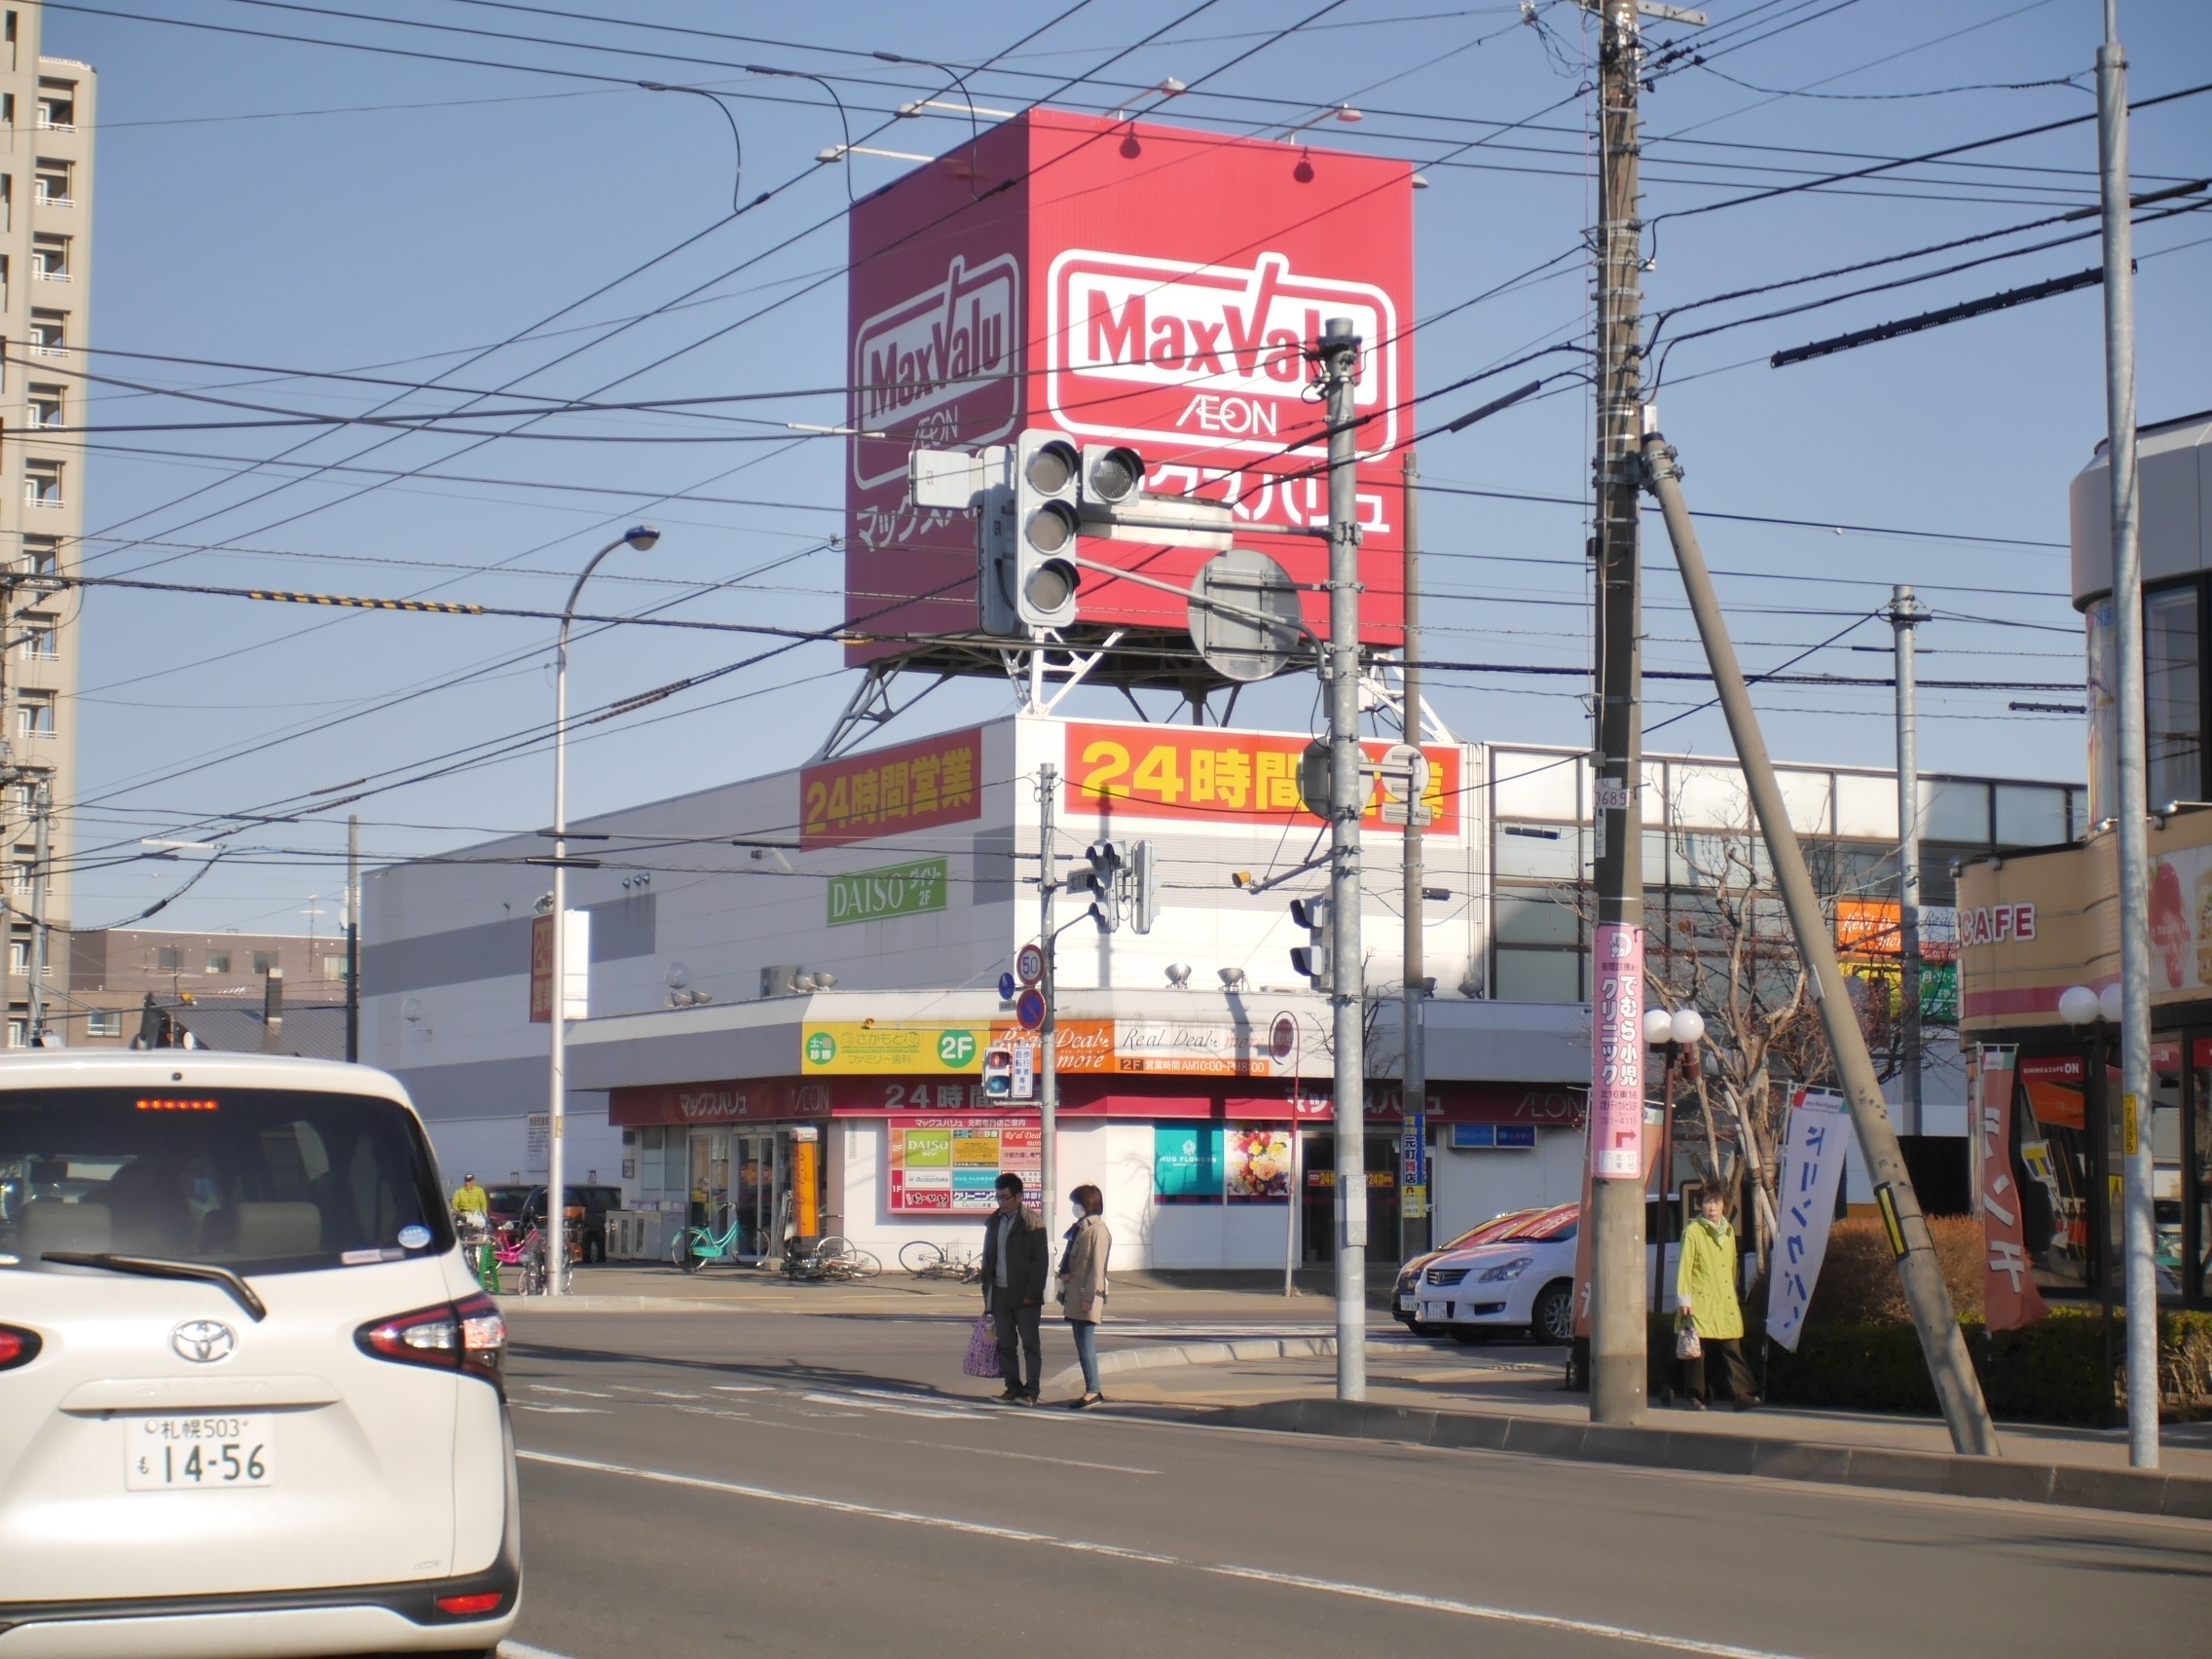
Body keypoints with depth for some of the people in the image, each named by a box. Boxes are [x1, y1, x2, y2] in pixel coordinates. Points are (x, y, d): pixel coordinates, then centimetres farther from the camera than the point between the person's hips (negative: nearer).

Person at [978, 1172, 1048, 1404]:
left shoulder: (1032, 1224, -7)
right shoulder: (994, 1222, 12)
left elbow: (1041, 1261, -10)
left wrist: (1032, 1293, -15)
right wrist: (987, 1289, 11)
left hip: (1024, 1296, -6)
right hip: (1000, 1294, 6)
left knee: (1030, 1343, -1)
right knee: (1005, 1343, 7)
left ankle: (1031, 1391, 0)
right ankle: (1013, 1387, 14)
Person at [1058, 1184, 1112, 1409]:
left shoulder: (1097, 1230, -12)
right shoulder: (1079, 1228, 16)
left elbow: (1097, 1267, -15)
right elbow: (1069, 1258, 21)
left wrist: (1090, 1297, -18)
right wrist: (1064, 1273, 0)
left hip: (1087, 1297, -9)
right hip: (1074, 1295, 9)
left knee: (1086, 1345, -8)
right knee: (1082, 1344, 11)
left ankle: (1093, 1391, -5)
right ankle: (1091, 1390, 15)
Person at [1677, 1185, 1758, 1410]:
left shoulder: (1728, 1231, 16)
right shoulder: (1692, 1232, -2)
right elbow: (1685, 1267, -5)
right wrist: (1684, 1300, -10)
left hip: (1726, 1303, 5)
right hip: (1701, 1302, -5)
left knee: (1732, 1350, -3)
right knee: (1697, 1350, -2)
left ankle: (1741, 1394, -7)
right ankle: (1695, 1397, 5)